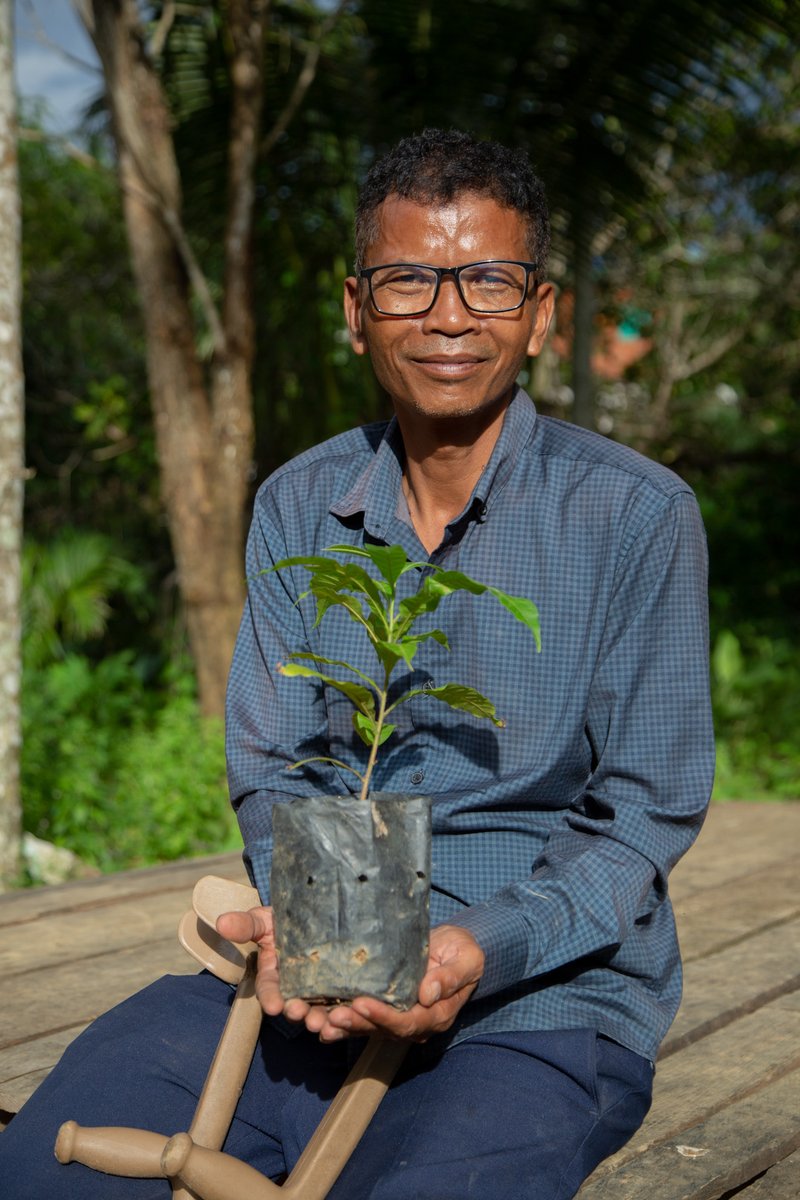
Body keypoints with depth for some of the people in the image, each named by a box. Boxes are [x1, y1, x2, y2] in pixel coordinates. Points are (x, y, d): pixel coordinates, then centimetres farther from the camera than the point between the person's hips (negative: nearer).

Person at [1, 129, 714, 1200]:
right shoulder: (299, 507, 7)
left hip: (545, 1001, -3)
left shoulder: (639, 517, -6)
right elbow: (272, 769, 8)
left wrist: (485, 948, -21)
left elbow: (645, 816, -4)